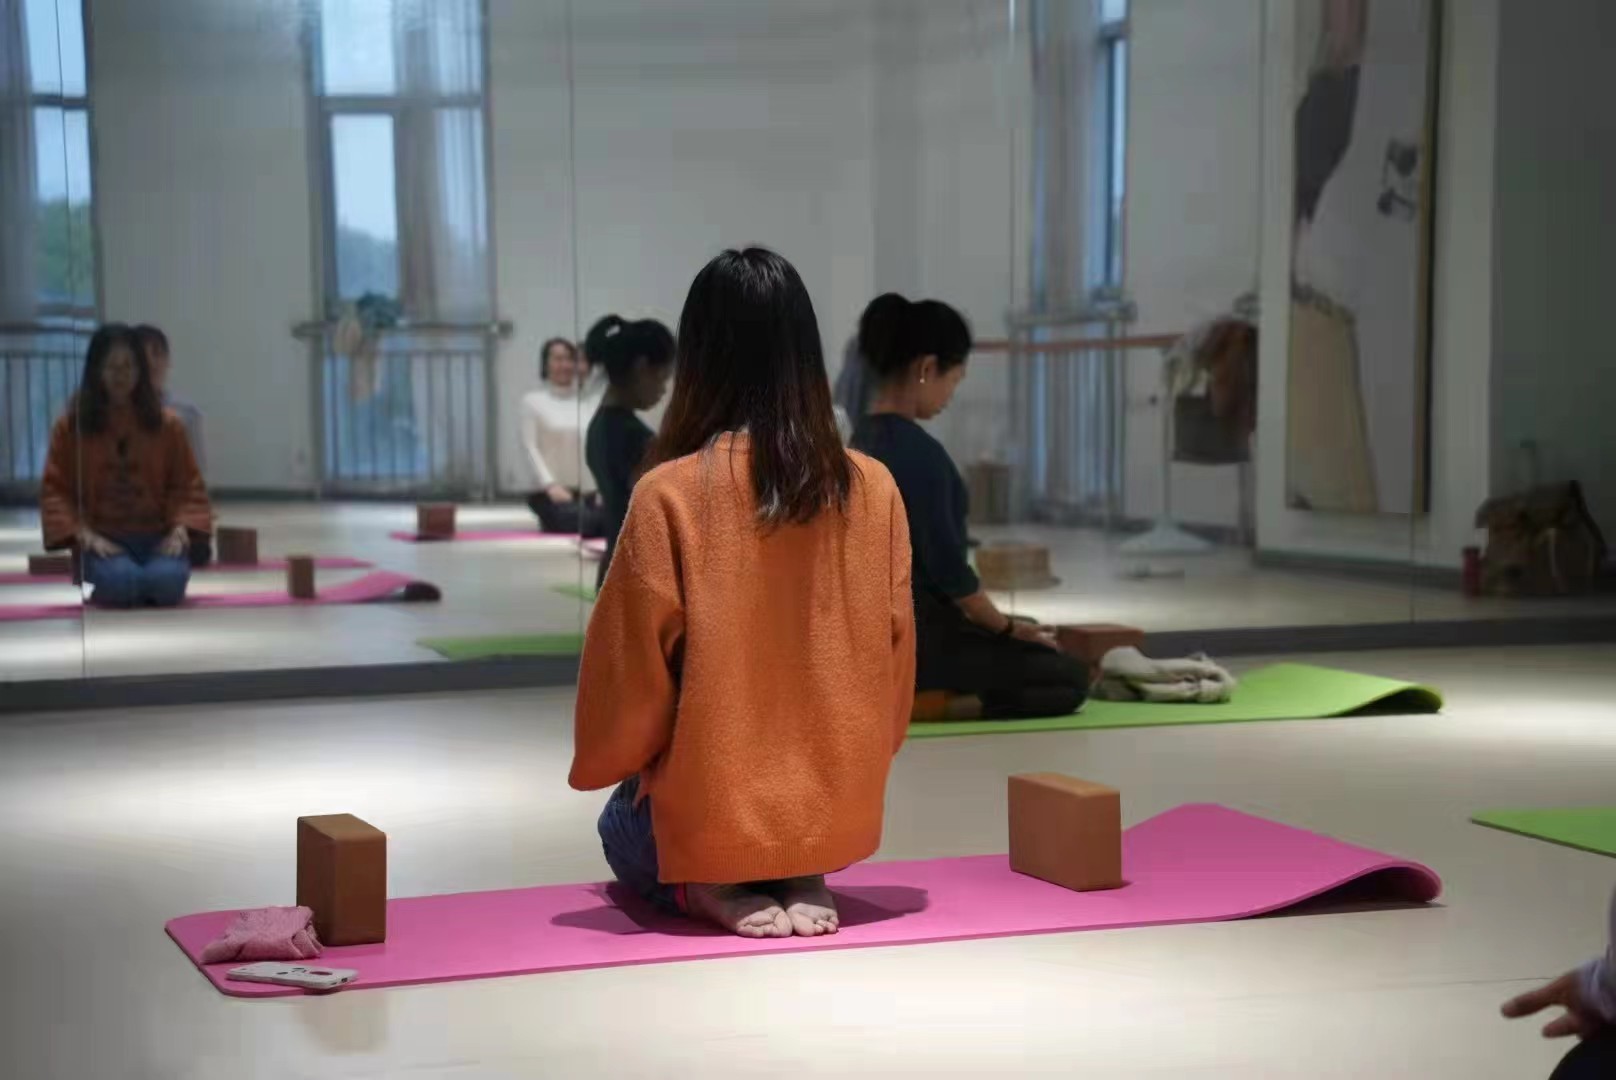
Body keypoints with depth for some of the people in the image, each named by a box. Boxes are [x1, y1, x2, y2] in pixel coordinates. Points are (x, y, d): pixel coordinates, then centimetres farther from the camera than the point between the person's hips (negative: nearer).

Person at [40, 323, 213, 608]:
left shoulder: (167, 423, 5)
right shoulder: (71, 425, 2)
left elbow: (189, 485, 7)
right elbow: (54, 490, 2)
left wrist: (180, 529, -11)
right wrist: (84, 535, -13)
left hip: (158, 537, 1)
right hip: (104, 541, -1)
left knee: (167, 581, -33)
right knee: (121, 581, -34)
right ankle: (102, 588, 3)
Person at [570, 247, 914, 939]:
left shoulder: (669, 494, -17)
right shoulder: (874, 490, -8)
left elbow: (631, 664, -10)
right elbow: (894, 655, 1)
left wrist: (606, 766, 11)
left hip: (707, 814, -3)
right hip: (838, 813, 3)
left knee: (624, 828, 33)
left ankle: (709, 888, 1)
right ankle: (799, 881, 4)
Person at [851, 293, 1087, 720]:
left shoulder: (865, 437, 7)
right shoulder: (917, 451, -23)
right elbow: (948, 568, -21)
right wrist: (1006, 627, -4)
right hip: (915, 633, -9)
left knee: (1041, 649, 28)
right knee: (1069, 679, 5)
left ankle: (902, 688, 13)